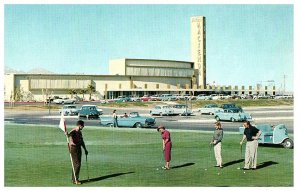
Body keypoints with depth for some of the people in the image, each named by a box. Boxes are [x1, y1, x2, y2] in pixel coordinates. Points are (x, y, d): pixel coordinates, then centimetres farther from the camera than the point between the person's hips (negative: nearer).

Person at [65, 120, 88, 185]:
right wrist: (67, 134, -61)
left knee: (78, 164, 12)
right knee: (77, 164, -10)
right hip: (73, 148, -9)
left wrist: (85, 149, 28)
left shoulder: (79, 132, 13)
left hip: (78, 148, 9)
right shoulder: (74, 131, -14)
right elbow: (69, 135, -38)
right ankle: (75, 180, -4)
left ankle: (74, 179, 22)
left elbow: (82, 141, 24)